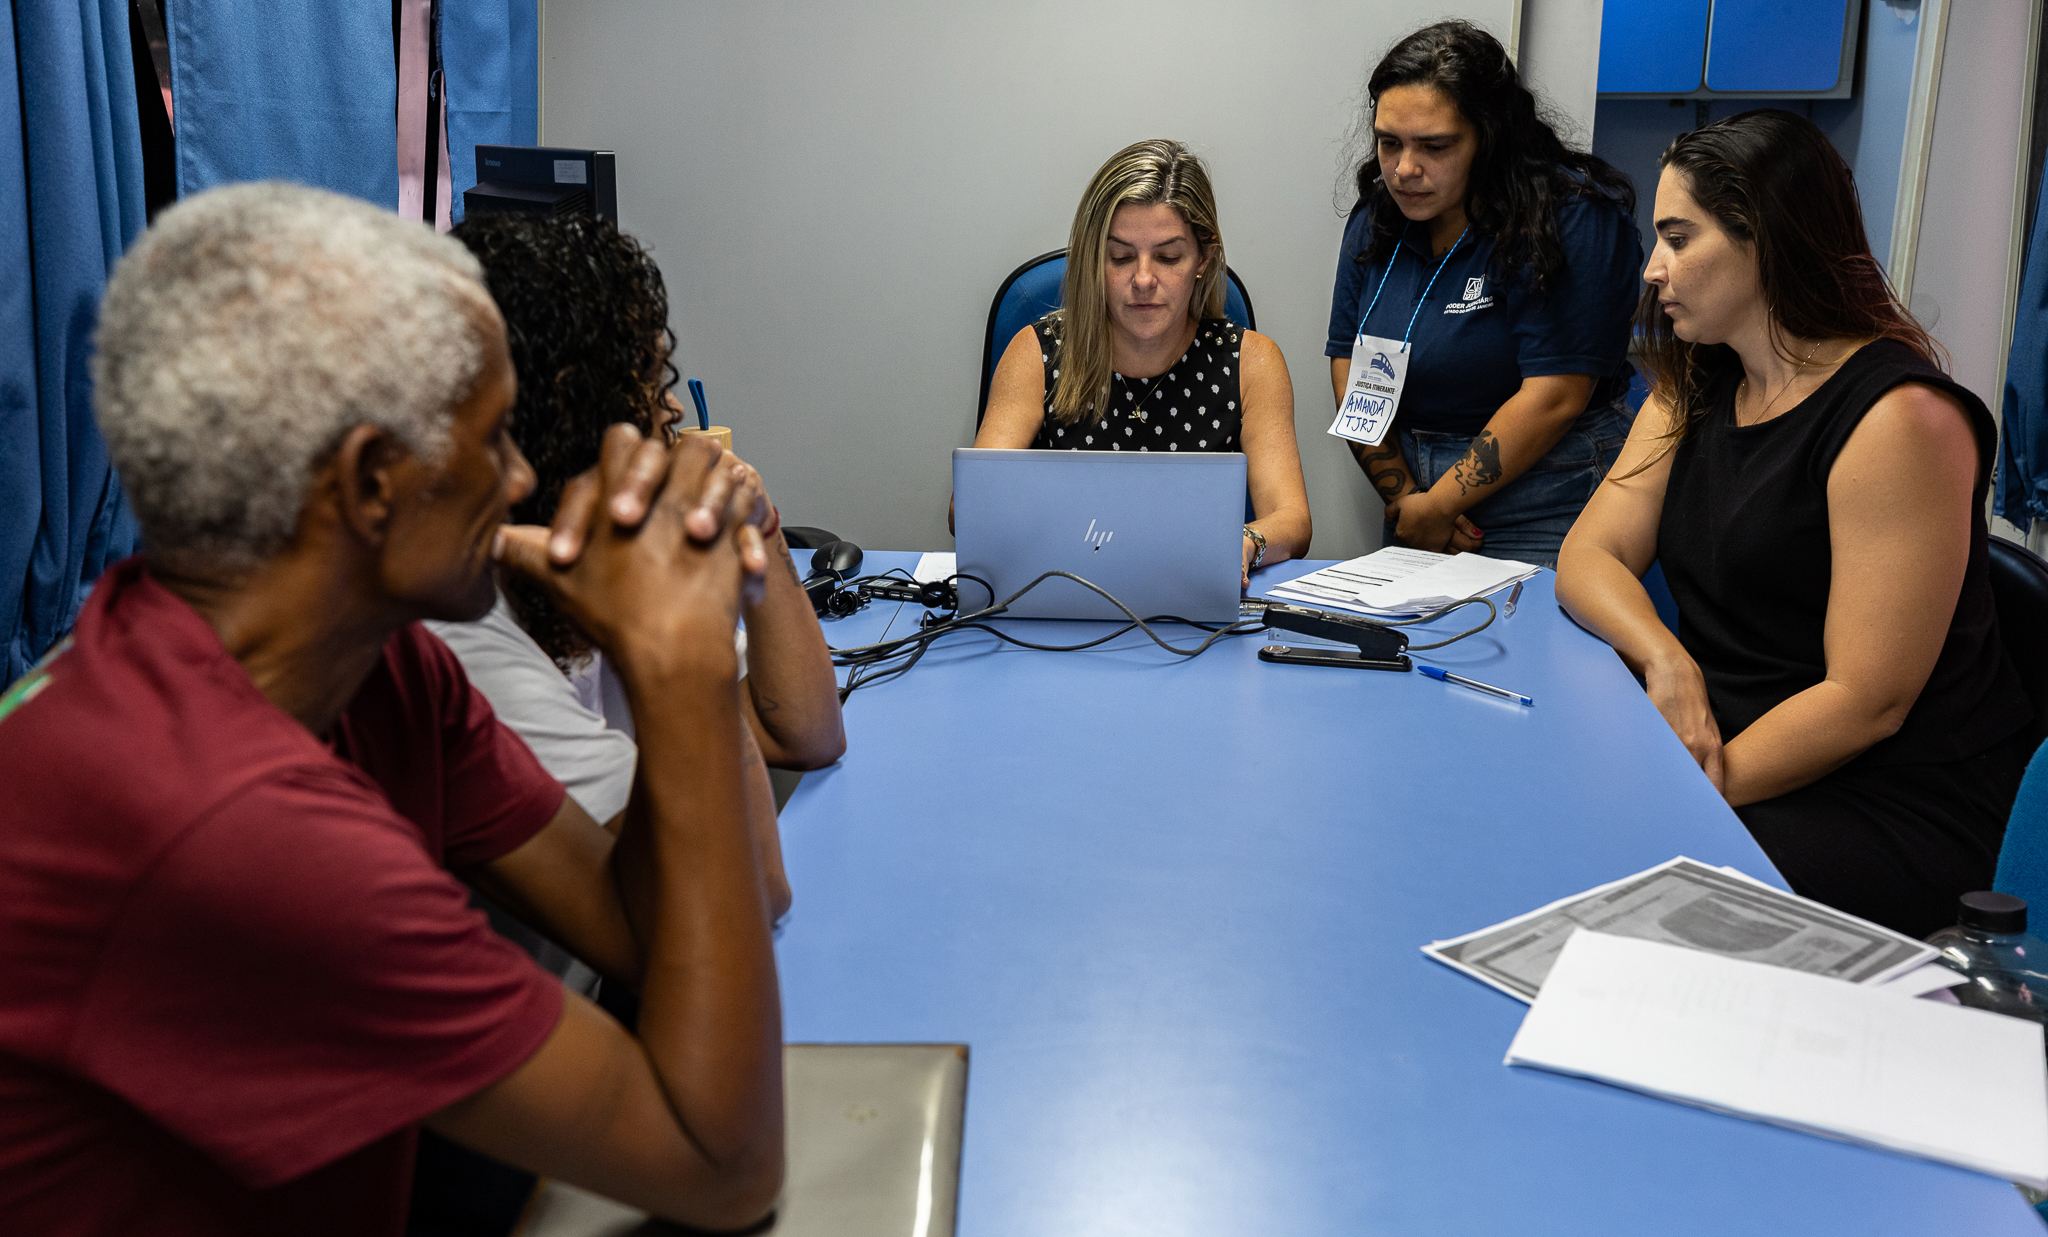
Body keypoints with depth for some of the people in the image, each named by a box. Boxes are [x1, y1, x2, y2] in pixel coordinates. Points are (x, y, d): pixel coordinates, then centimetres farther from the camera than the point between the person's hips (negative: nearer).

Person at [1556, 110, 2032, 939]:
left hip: (1891, 810, -7)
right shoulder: (1697, 390, 11)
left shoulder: (1899, 417, -15)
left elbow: (1867, 701, -18)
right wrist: (1665, 662, -17)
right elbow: (1589, 556, 2)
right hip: (1722, 755, 7)